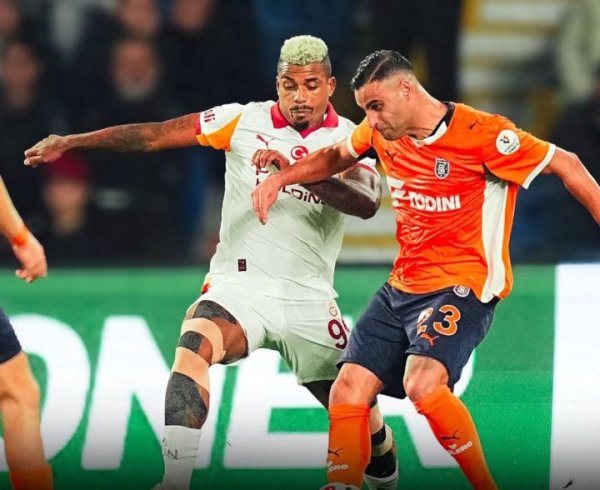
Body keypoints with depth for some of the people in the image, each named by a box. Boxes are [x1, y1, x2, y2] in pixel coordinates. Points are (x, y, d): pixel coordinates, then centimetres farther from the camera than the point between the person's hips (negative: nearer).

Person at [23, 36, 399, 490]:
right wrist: (70, 142, -7)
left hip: (310, 300, 1)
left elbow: (367, 203, -22)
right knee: (194, 346, -32)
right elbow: (153, 135, -1)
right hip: (240, 285, -1)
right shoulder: (245, 121, 0)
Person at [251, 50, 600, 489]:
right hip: (401, 287, 7)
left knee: (423, 384, -30)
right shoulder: (381, 132, 5)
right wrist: (280, 177, 12)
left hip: (463, 286, -7)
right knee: (348, 393, -6)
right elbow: (336, 158, 27)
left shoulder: (481, 133, -15)